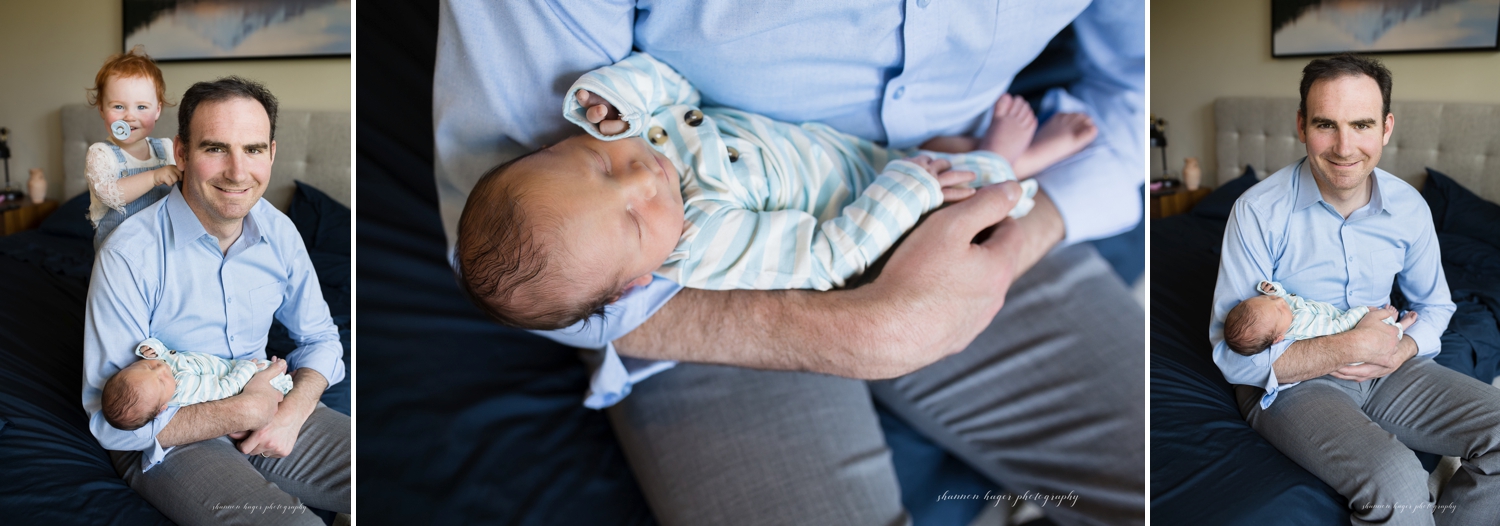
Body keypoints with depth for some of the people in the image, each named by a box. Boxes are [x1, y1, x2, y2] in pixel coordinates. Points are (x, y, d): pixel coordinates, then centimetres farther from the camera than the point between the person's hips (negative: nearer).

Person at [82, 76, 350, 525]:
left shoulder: (279, 232, -1)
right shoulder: (129, 255, -19)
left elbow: (319, 337, 11)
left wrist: (294, 409, -10)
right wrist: (243, 411, -20)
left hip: (264, 413, 6)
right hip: (166, 437, -5)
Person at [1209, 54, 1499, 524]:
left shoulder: (1409, 207, -2)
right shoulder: (1258, 212, -17)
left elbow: (1434, 305, 16)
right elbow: (1232, 355, -19)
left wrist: (1402, 350, -7)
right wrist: (1354, 345, -21)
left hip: (1383, 371, 6)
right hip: (1288, 380, -5)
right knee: (1398, 485, -31)